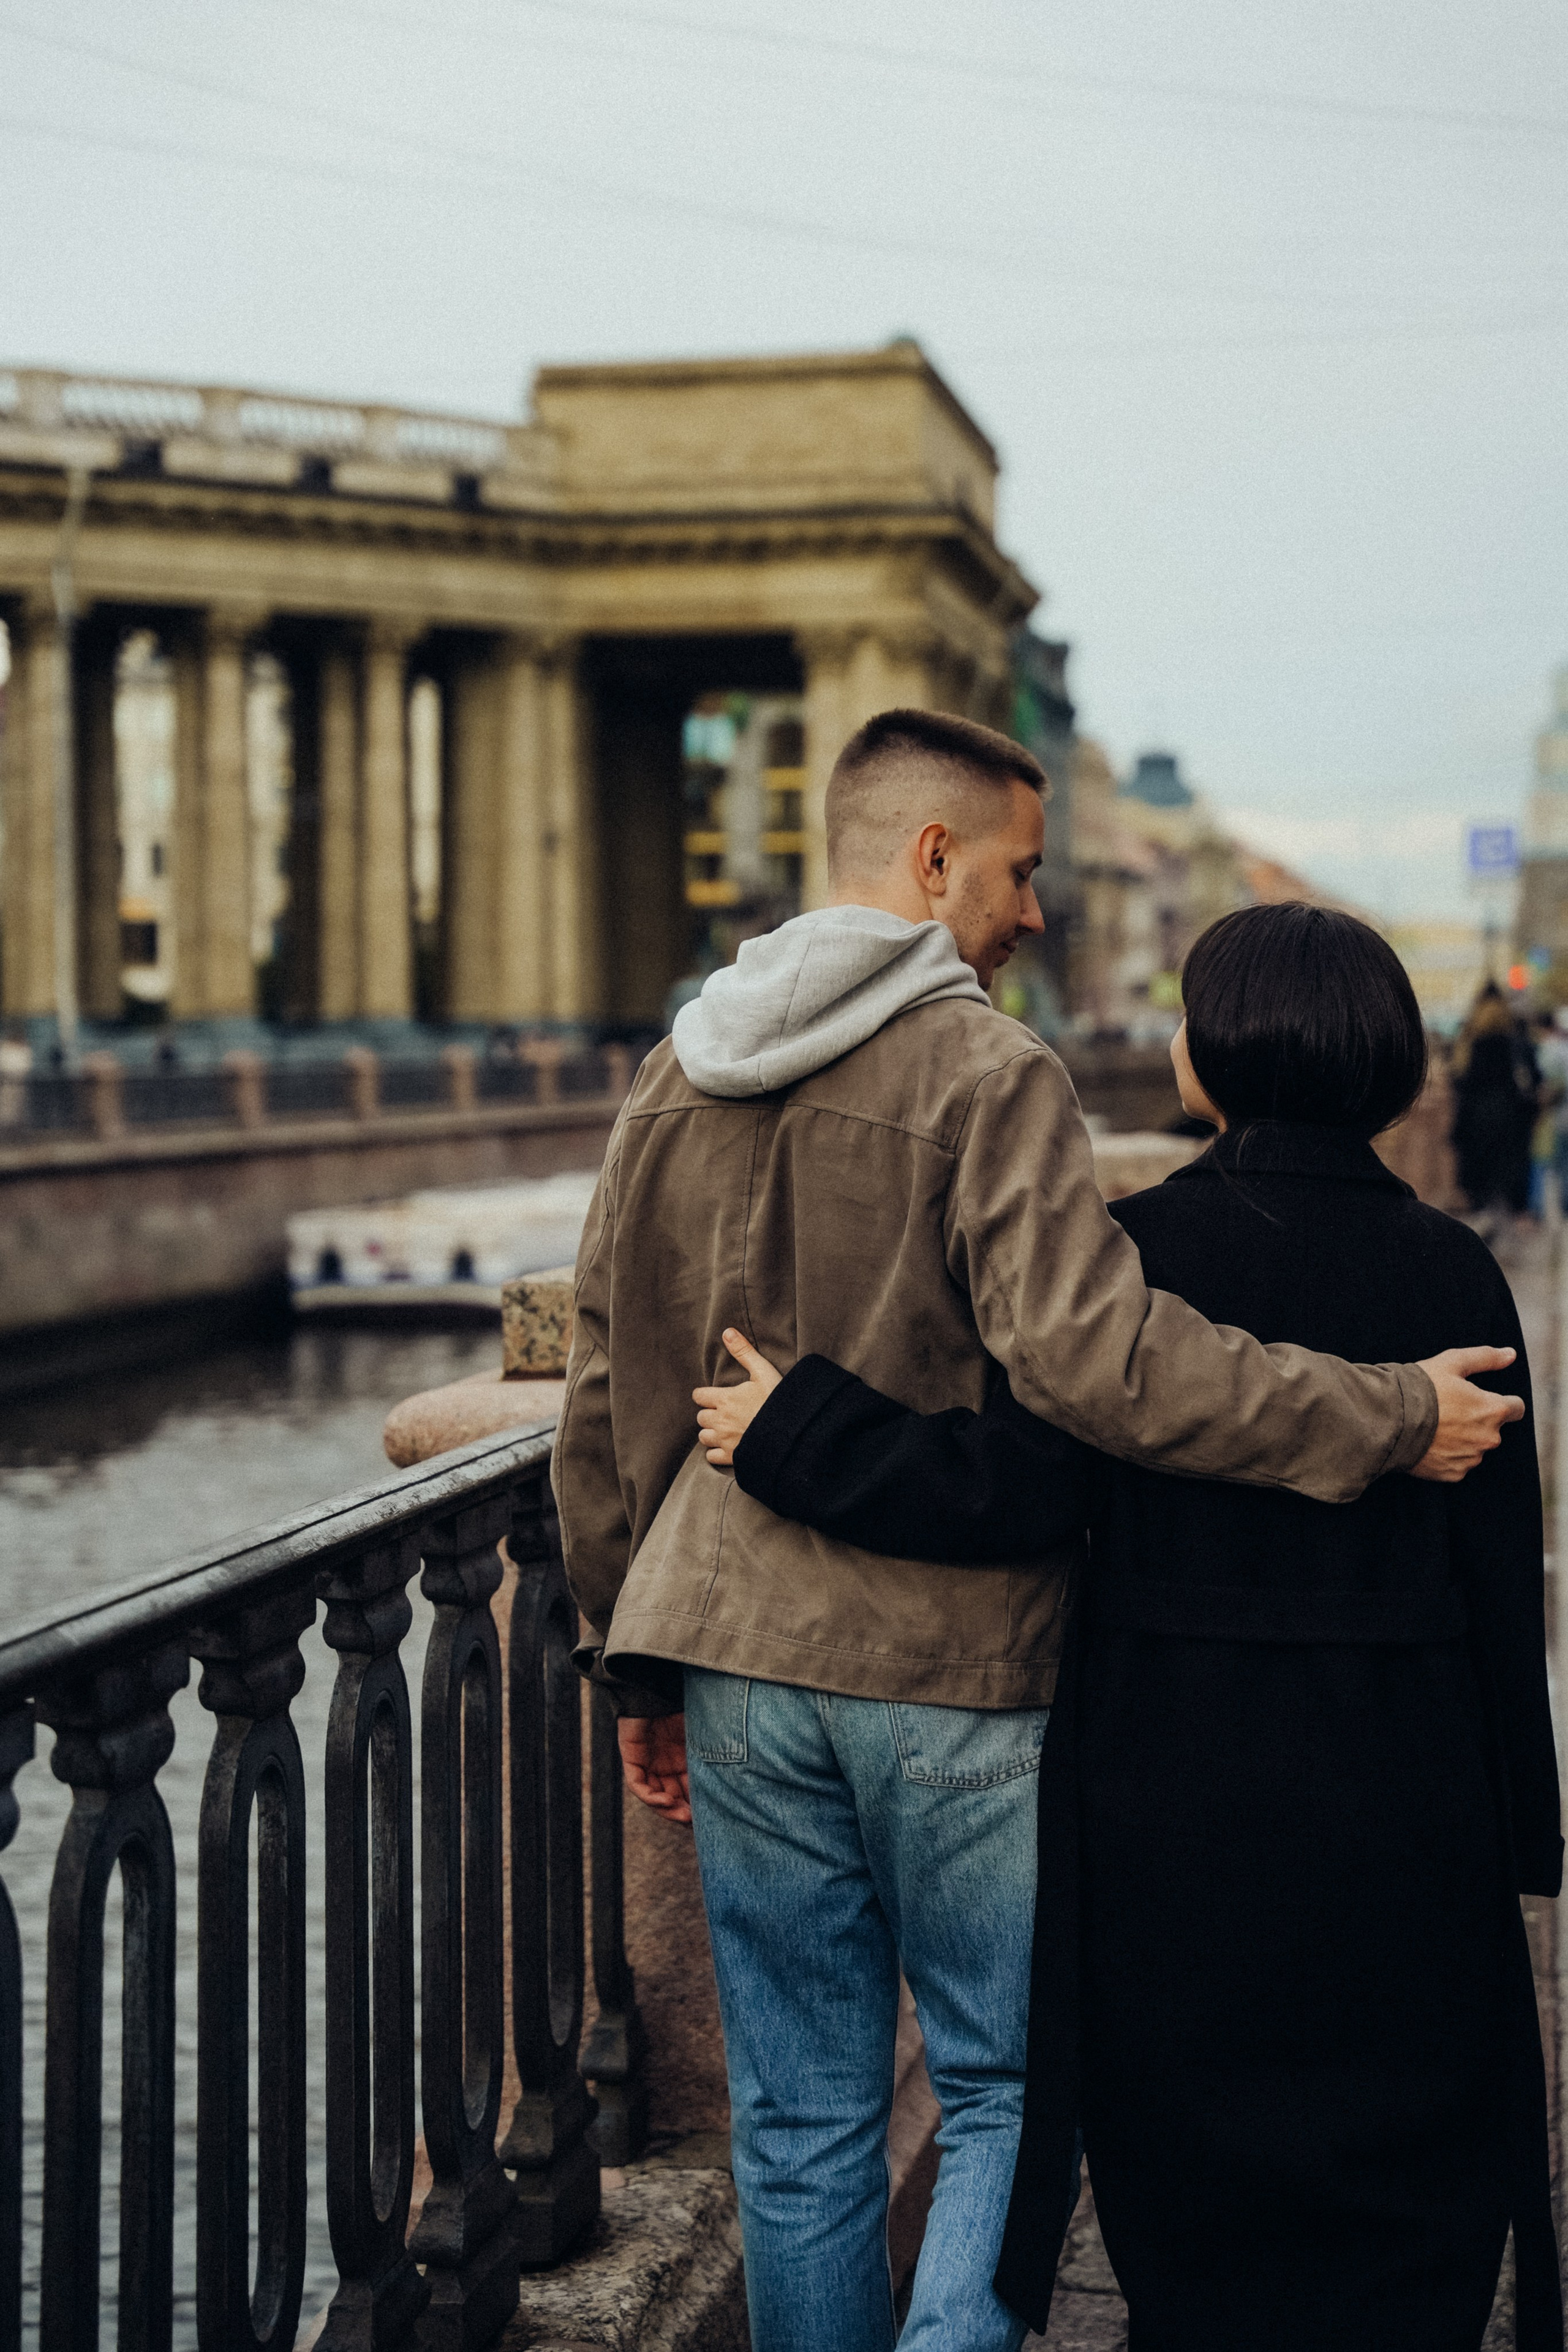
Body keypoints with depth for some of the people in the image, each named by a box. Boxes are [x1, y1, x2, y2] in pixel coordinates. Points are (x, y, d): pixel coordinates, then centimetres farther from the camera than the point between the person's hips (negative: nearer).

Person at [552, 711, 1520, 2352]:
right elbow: (1093, 1355, -25)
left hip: (738, 1659, 6)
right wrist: (1387, 1419, -18)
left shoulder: (672, 1080, 8)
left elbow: (601, 1402, 11)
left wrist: (632, 1661, 19)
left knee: (798, 2121, 15)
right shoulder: (986, 1074, -12)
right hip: (955, 1668, -5)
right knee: (1008, 2085, 10)